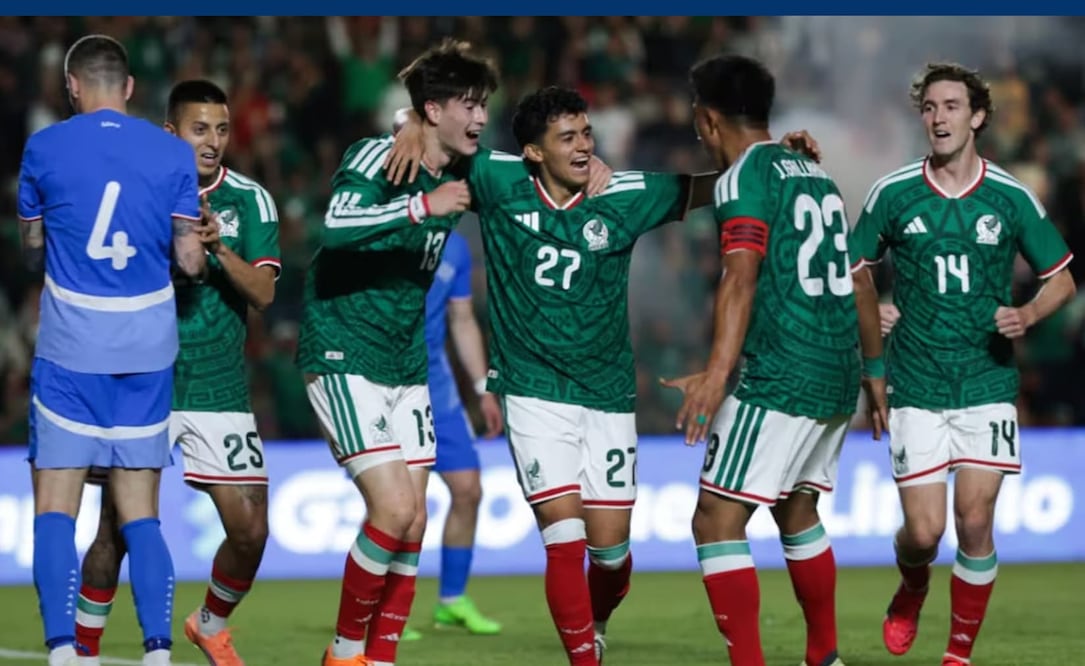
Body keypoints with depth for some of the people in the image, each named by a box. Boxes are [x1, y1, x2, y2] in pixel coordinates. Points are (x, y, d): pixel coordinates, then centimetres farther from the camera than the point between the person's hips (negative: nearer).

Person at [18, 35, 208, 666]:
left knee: (56, 511, 2)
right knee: (141, 516, 8)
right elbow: (191, 261, 1)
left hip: (70, 350, -2)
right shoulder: (173, 153, -1)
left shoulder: (44, 148, -3)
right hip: (148, 350, 2)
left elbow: (33, 248, 9)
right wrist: (200, 240, 22)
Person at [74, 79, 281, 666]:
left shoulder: (250, 200, 3)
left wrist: (218, 247, -22)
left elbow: (263, 293, -6)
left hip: (220, 389, 2)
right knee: (117, 528, -6)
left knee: (250, 529, -3)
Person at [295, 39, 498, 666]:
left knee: (413, 524, 4)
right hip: (345, 361, -8)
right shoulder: (378, 157, -15)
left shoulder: (453, 182, 9)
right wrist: (421, 206, -37)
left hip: (406, 370, 8)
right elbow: (336, 226, -32)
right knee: (394, 507, -17)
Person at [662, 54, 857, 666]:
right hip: (839, 378, 9)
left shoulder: (746, 177, -8)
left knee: (717, 521, -7)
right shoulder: (816, 174, 16)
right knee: (797, 512, 24)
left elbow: (742, 278, -22)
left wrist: (718, 372, -31)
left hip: (780, 381, -9)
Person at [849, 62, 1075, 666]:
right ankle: (911, 592, 32)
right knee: (924, 531, -4)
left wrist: (1028, 315, -12)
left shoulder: (1011, 198, -1)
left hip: (988, 383, 0)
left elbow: (1062, 278, 7)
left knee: (975, 524, -7)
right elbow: (858, 268, 14)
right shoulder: (893, 194, -1)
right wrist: (875, 358, 7)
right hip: (916, 388, 0)